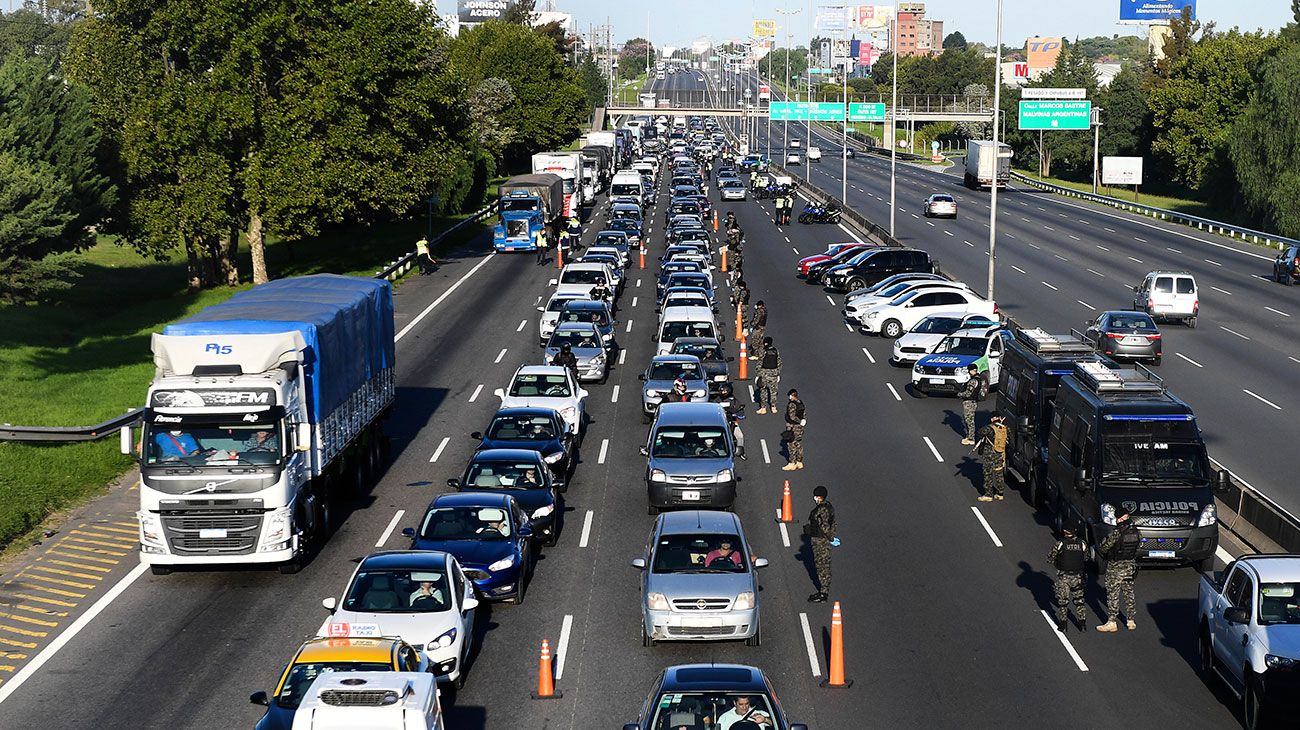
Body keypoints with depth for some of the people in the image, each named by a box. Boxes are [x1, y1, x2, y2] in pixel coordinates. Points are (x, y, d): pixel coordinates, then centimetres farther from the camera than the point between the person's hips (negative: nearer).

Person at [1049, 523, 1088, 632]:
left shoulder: (1060, 543, -13)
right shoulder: (1082, 543, -4)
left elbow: (1050, 558, -6)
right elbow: (1086, 557, 9)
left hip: (1063, 576, -2)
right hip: (1078, 576, 3)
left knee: (1062, 600, 8)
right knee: (1079, 599, 16)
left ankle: (1062, 625, 11)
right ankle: (1082, 622, 15)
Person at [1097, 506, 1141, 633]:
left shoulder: (1116, 533, -21)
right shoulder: (1135, 531, -2)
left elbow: (1104, 548, -15)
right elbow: (1139, 543, 13)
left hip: (1115, 567, -6)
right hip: (1130, 565, 6)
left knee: (1112, 595, 2)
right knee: (1129, 594, 16)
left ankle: (1112, 623, 4)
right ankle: (1131, 621, 21)